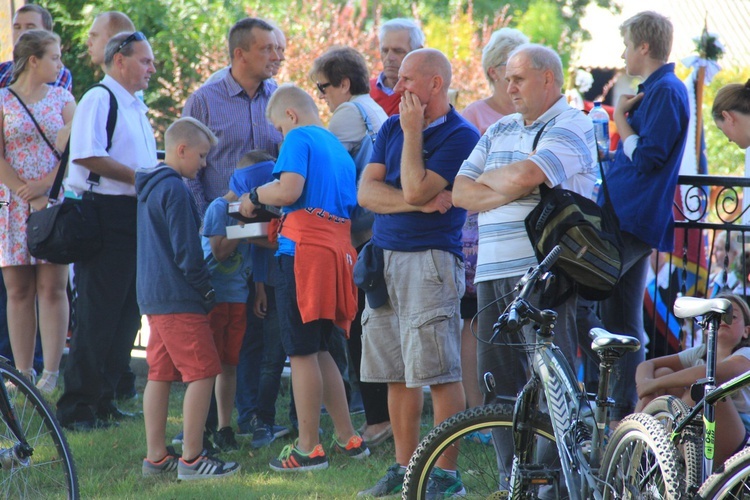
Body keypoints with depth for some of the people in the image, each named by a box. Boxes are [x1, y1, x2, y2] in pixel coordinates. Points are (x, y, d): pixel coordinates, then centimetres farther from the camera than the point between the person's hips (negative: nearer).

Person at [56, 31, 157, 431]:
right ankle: (77, 408, -4)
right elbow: (86, 156, -21)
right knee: (97, 315, -8)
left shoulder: (136, 108, 21)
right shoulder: (98, 101, -9)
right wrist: (138, 177, -18)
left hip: (134, 217, 9)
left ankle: (102, 401, 18)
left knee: (126, 313, 11)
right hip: (105, 215, -9)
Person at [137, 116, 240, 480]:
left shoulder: (147, 187, 16)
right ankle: (191, 459, -8)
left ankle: (156, 457, 13)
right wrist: (206, 289, -5)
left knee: (159, 375, 11)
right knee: (203, 373, -7)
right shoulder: (174, 190, -14)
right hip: (179, 299, -10)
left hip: (152, 297, 10)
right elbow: (187, 250, -17)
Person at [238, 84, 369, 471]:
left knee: (302, 352, -3)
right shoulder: (338, 146, 20)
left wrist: (254, 196, 0)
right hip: (338, 249, 8)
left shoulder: (299, 138, -6)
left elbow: (288, 191, -19)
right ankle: (347, 438, 18)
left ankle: (309, 448, -1)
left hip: (303, 250, -8)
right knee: (318, 351, 17)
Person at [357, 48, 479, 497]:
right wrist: (419, 203, -11)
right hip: (385, 257, 7)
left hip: (431, 259, -7)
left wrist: (413, 131, -9)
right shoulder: (392, 127, 14)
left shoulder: (460, 135, -7)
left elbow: (414, 190, -17)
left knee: (440, 373, -8)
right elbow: (366, 192, 3)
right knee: (398, 373, 10)